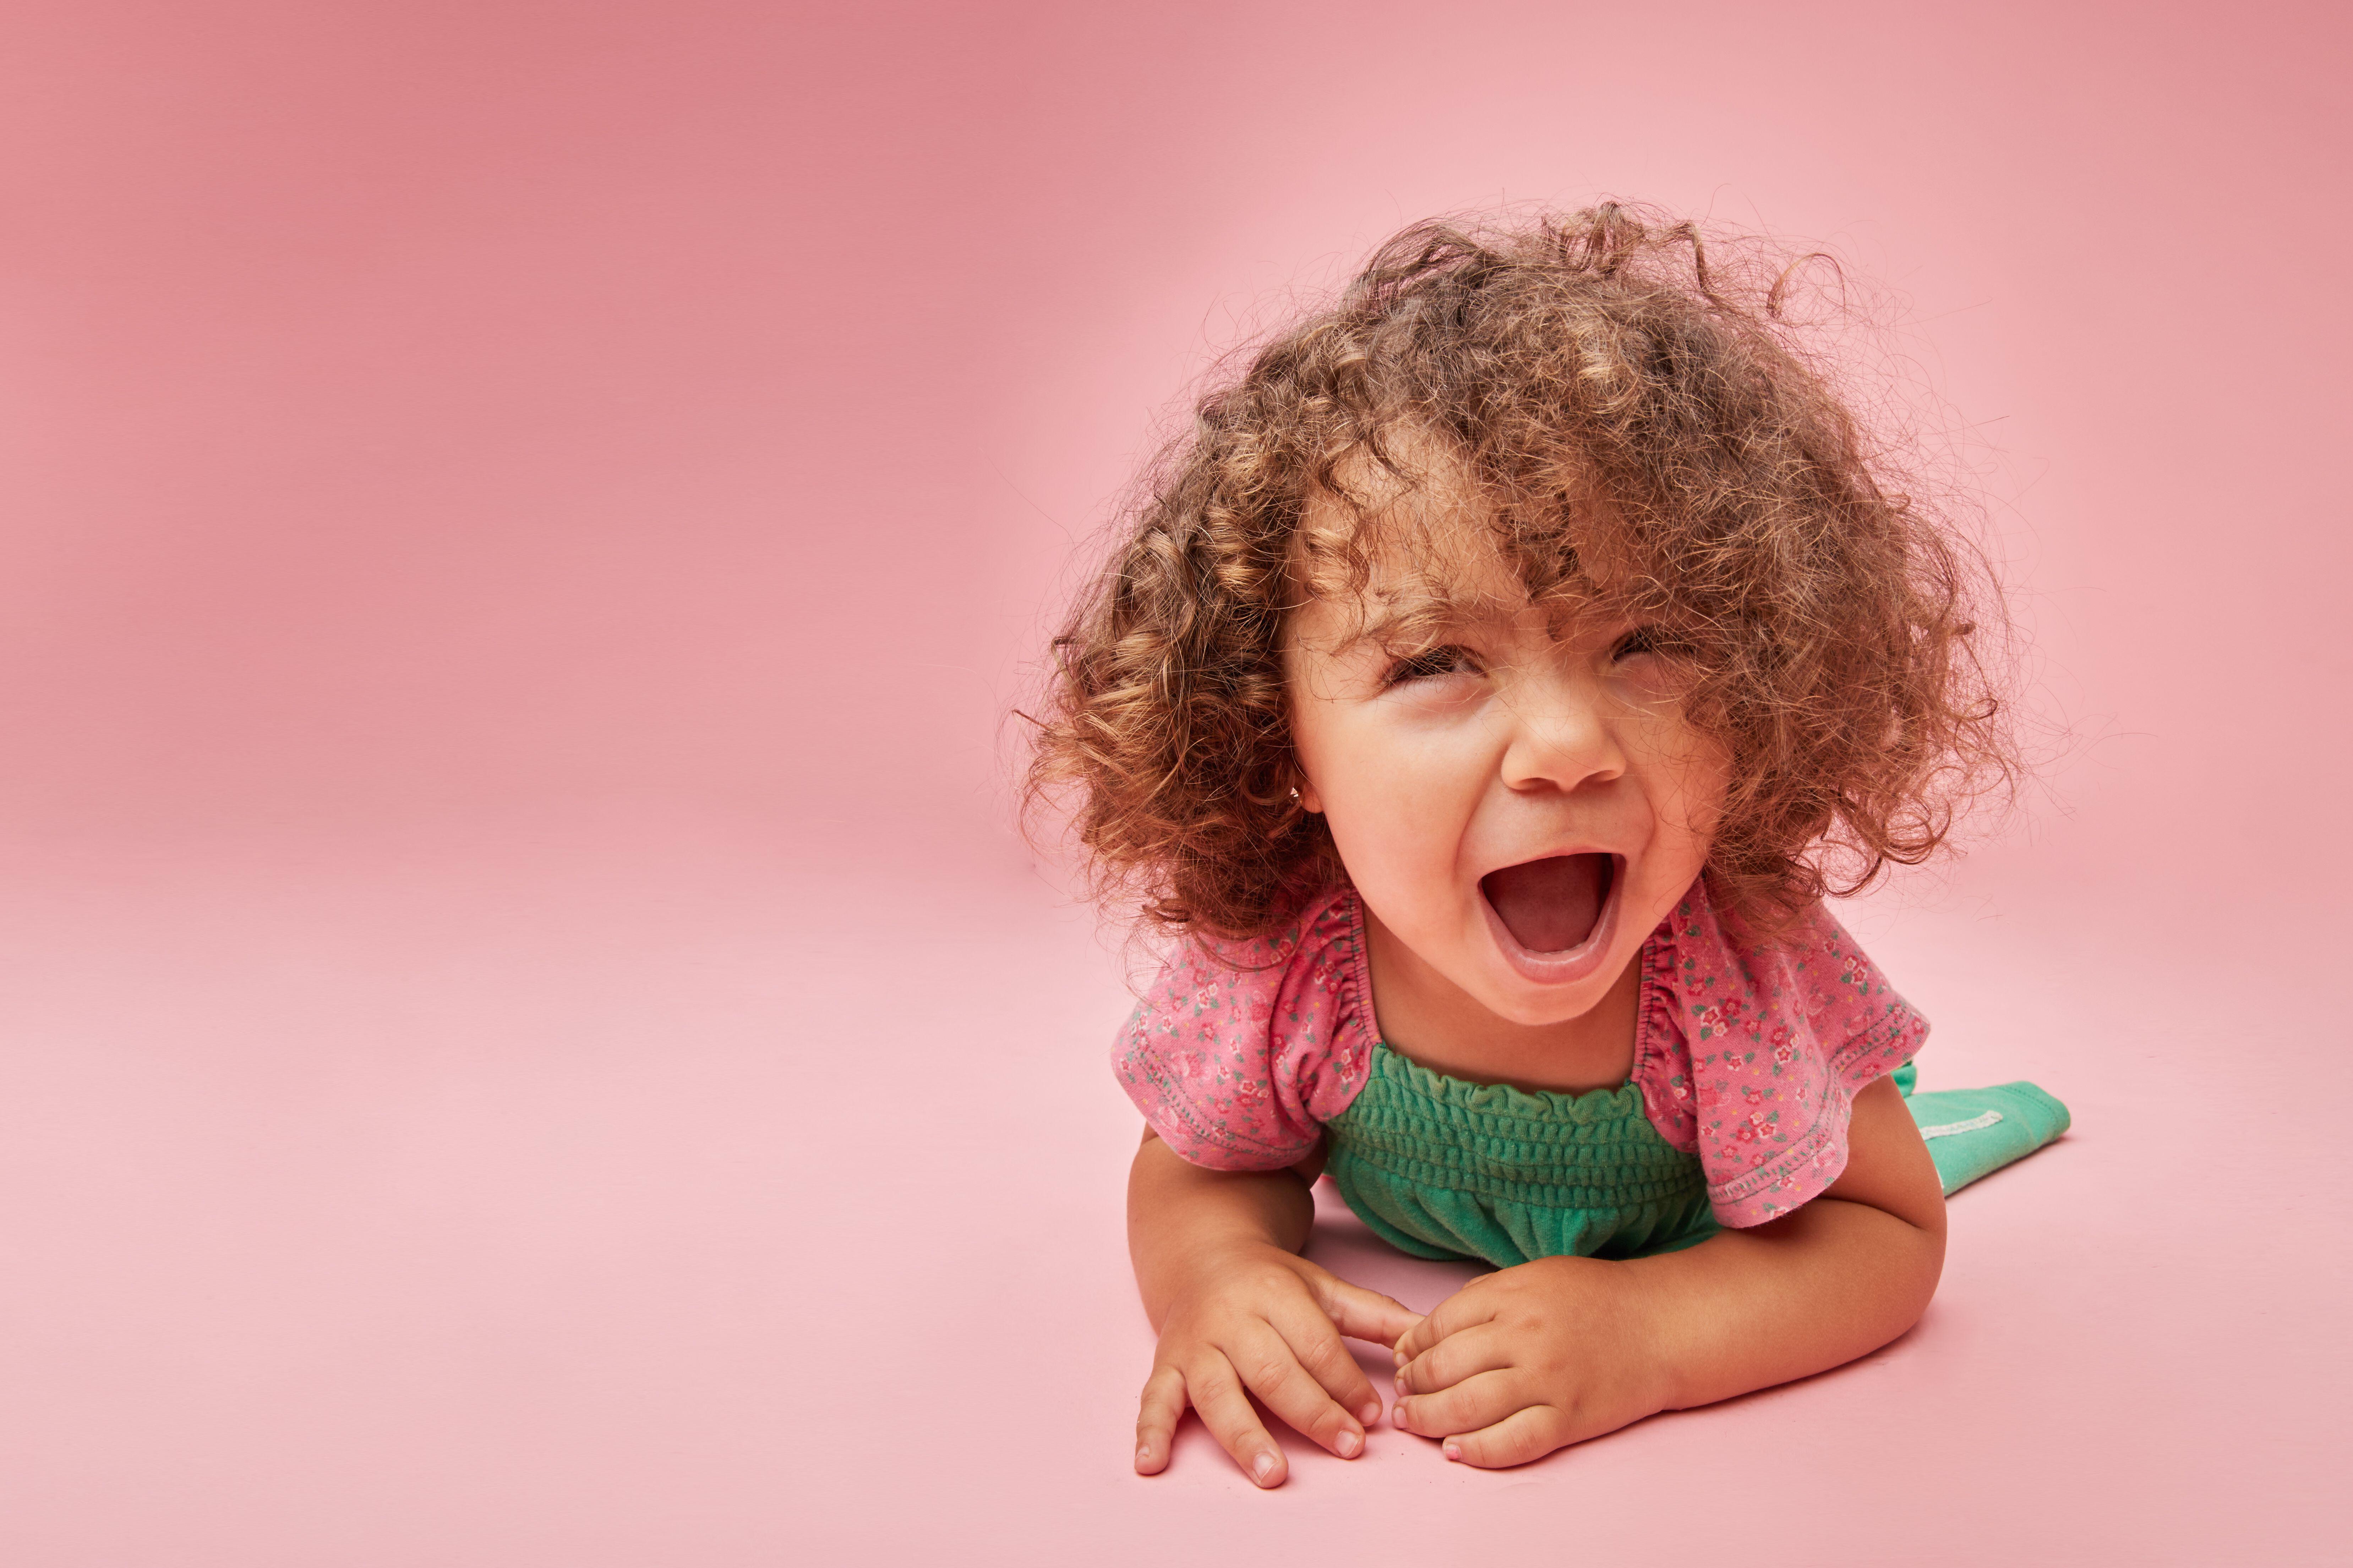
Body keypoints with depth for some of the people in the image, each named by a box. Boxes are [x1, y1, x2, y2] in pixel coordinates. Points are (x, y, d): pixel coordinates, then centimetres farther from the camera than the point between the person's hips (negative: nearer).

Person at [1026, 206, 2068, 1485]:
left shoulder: (1746, 979, -41)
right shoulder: (1273, 970, -37)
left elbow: (1890, 1236, -26)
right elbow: (1200, 1170, -16)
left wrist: (1647, 1338, -46)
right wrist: (1211, 1275, -42)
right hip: (1428, 1277, 2)